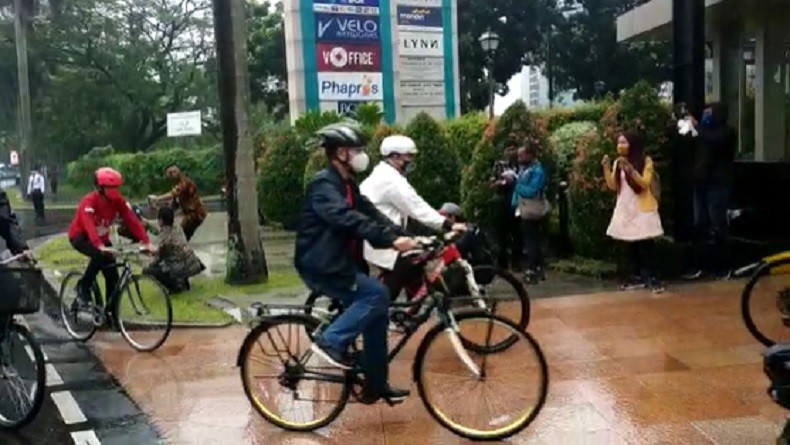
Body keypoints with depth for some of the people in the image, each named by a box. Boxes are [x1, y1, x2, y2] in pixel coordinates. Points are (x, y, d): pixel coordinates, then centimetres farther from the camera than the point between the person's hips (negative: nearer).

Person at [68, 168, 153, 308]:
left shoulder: (118, 201, -17)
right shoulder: (89, 201, -31)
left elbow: (132, 220, -23)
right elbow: (89, 225, -45)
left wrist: (146, 242, -35)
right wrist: (100, 246, -61)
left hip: (101, 237, 5)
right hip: (80, 236, -5)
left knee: (112, 275, -5)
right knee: (100, 255, -35)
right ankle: (83, 287, -13)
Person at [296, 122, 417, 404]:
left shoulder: (347, 185, 14)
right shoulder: (324, 184, -17)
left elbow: (371, 214, 6)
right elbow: (349, 220, -32)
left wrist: (404, 237, -7)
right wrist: (391, 240, -38)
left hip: (341, 263, 9)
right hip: (320, 266, -9)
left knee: (377, 312, 5)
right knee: (377, 294, -21)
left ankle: (376, 384, 15)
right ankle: (330, 341, -10)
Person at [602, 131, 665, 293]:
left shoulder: (646, 161, -7)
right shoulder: (617, 163, 8)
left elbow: (645, 183, -17)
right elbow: (613, 186, 4)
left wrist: (630, 169, -27)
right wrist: (606, 167, -8)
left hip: (642, 209, -5)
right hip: (625, 209, 5)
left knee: (645, 244, -7)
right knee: (632, 244, 8)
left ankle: (650, 278, -2)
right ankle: (638, 277, 15)